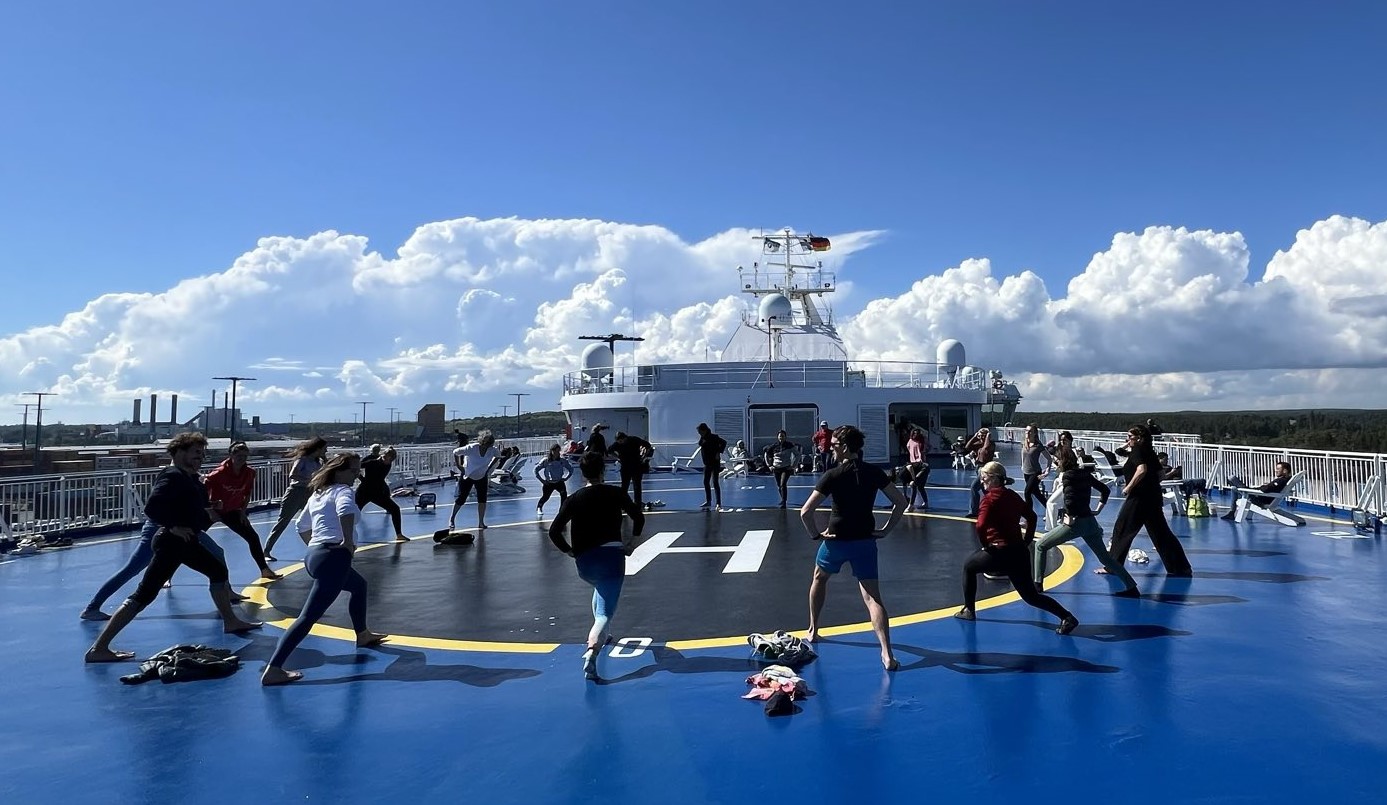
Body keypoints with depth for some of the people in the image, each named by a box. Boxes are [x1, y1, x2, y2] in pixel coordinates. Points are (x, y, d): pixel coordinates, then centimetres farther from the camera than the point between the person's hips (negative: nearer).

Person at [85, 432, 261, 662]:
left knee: (218, 570, 23)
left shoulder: (191, 478, 12)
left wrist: (207, 514, 2)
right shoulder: (173, 476, -18)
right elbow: (152, 507, -29)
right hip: (171, 542, -11)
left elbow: (196, 506, 21)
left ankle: (230, 622, 36)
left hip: (187, 541, 11)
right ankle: (98, 648, -7)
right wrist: (173, 527, -22)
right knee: (143, 596, -11)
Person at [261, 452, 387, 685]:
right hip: (333, 558, -10)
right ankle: (273, 669, -19)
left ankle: (362, 635, 45)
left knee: (359, 586, 32)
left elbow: (302, 526, 29)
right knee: (309, 616, -13)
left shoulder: (318, 493, 19)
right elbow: (346, 510, -30)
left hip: (315, 555, 10)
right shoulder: (342, 490, -6)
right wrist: (348, 541, -21)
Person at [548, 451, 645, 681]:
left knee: (600, 587, 37)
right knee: (605, 612, -5)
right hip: (612, 556, -3)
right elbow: (639, 518, 2)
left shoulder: (573, 499, 4)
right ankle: (592, 649, -32)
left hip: (584, 561, 3)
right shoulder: (616, 494, 1)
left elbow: (554, 531, -1)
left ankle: (598, 635, 40)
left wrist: (570, 551, 11)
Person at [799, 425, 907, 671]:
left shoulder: (832, 475, -12)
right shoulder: (874, 472, -1)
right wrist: (886, 530, 7)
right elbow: (900, 502, 4)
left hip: (837, 540, -2)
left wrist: (815, 533, -3)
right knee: (872, 597, -2)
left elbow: (805, 512, -18)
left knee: (819, 579, 27)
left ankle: (812, 631, 38)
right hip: (865, 541, 2)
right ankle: (887, 654, -17)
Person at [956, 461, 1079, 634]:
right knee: (1031, 596, 12)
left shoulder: (989, 499, -11)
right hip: (1019, 552, 7)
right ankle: (1067, 617, -5)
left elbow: (980, 526, -23)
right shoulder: (1013, 496, 12)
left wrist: (985, 546, -7)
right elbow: (1032, 516, 21)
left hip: (1001, 553, -7)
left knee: (968, 566, 19)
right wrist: (1027, 540, 21)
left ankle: (968, 610, 23)